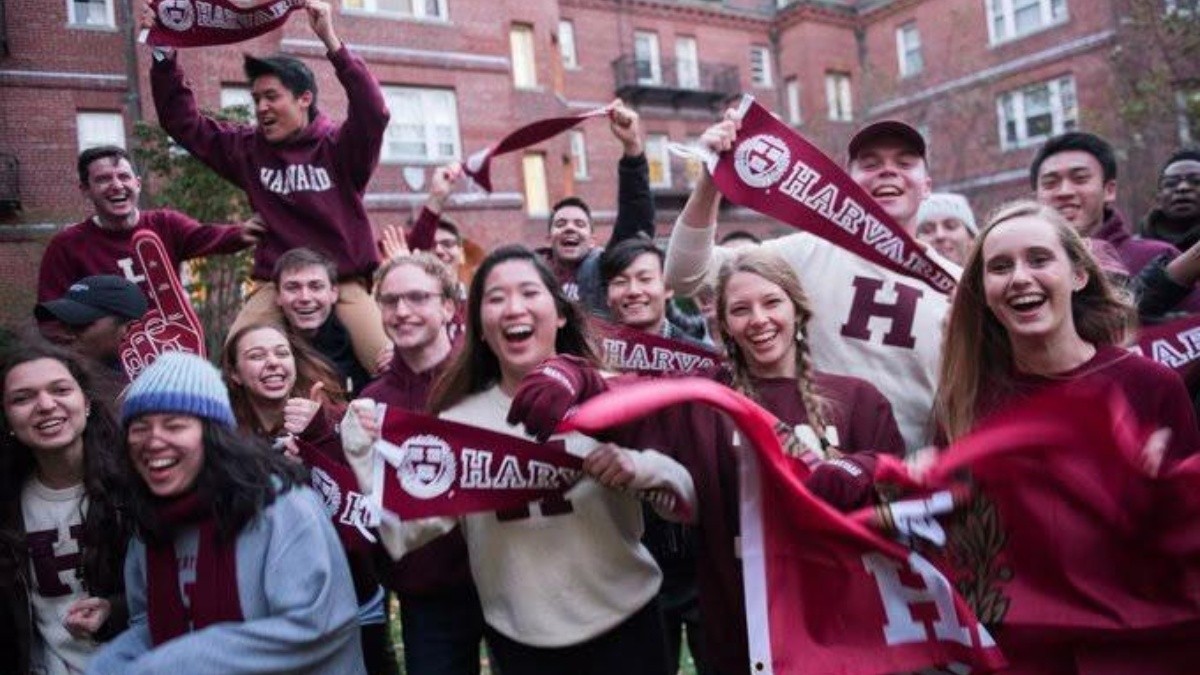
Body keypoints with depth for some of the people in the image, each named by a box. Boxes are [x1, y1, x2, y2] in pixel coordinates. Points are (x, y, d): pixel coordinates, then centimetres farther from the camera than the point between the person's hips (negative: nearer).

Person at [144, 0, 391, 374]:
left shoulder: (339, 147, -4)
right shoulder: (249, 149, 9)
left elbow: (374, 113, -21)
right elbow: (183, 123, 12)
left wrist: (330, 41, -29)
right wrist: (164, 54, 1)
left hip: (343, 283, -3)